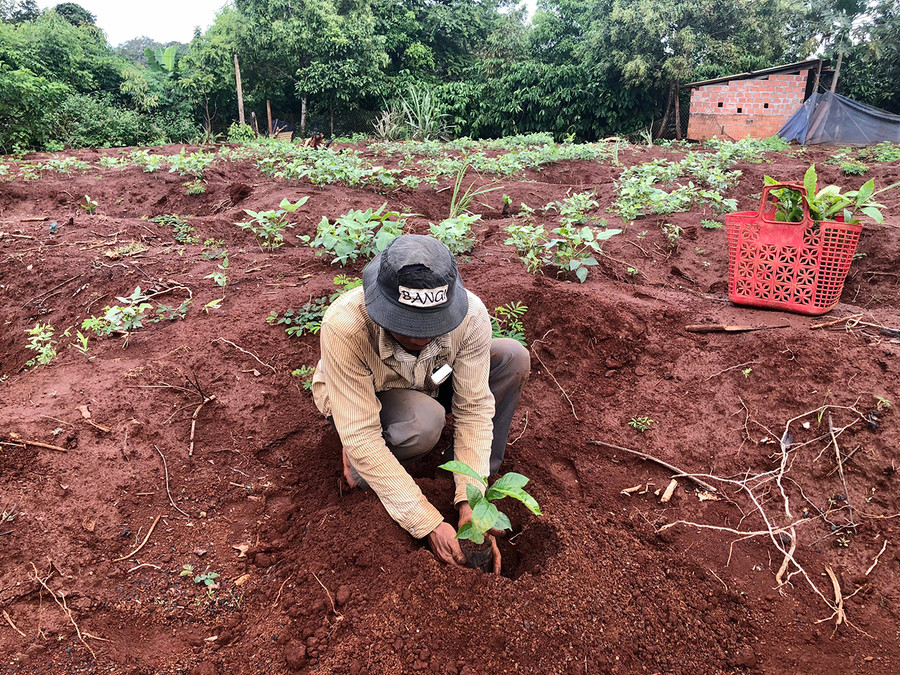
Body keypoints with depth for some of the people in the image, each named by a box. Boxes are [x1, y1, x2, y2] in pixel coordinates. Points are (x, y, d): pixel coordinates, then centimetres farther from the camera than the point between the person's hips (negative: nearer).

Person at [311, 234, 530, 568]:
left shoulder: (470, 315, -31)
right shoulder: (344, 326, -40)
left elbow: (473, 407, -23)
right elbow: (361, 437, -38)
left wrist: (470, 502, -29)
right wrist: (429, 524, -37)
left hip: (425, 387, 4)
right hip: (356, 399, -3)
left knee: (513, 358, -19)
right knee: (424, 421, -38)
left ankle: (486, 474, -5)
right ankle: (358, 465, -6)